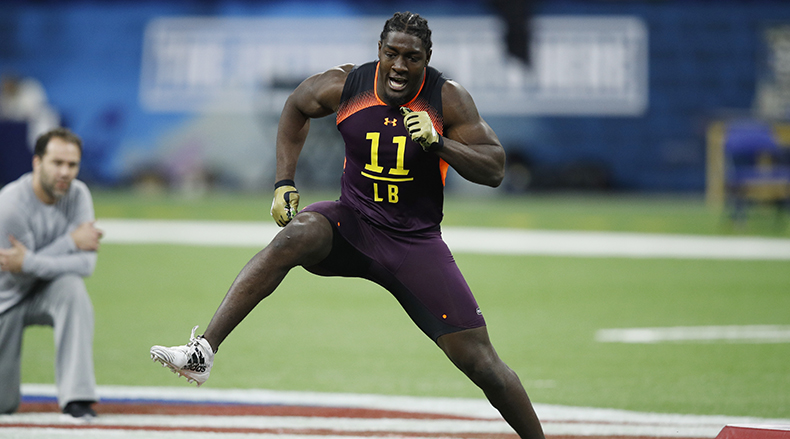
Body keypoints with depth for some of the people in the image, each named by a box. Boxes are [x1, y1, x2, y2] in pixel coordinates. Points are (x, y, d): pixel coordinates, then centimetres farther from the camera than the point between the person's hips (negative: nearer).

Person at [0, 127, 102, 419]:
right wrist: (71, 242, -24)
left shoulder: (77, 195, -13)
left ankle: (76, 396, -32)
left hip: (47, 293, 3)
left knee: (72, 287, -35)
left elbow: (85, 264, -21)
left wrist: (29, 261, -31)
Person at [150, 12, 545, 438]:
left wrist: (438, 143, -26)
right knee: (293, 238, -33)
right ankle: (202, 353, -39)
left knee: (481, 362, -6)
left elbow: (494, 170, -11)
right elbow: (296, 106, 13)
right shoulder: (346, 85, -7)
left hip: (416, 243, -1)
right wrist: (284, 182, 4)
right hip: (352, 224, 1)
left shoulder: (448, 99, -10)